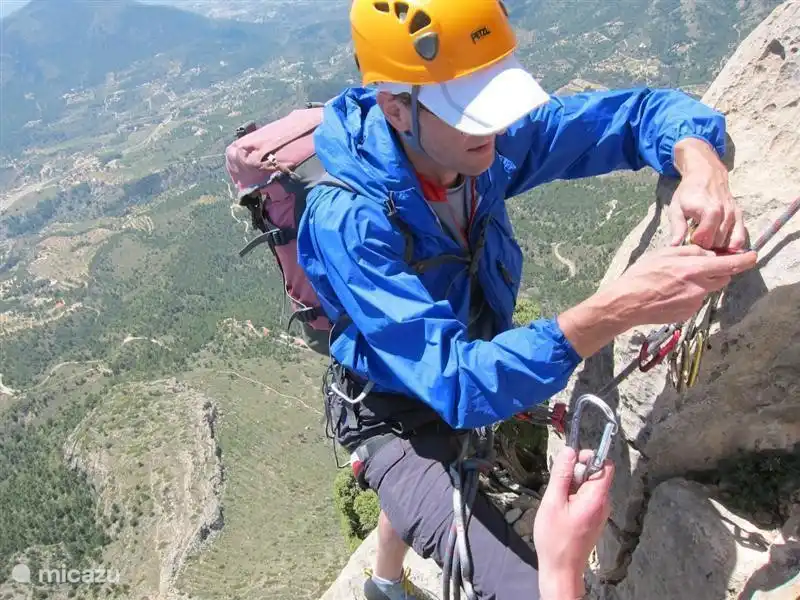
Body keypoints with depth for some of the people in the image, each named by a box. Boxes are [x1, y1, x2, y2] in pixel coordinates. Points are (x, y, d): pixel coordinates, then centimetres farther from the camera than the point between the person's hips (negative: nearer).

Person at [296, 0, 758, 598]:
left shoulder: (484, 140, -20)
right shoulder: (348, 220, -36)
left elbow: (639, 112, -11)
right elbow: (457, 384, -41)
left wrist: (701, 166, -34)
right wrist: (617, 309, -51)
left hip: (474, 368, 7)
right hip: (395, 418, -6)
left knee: (423, 501, 37)